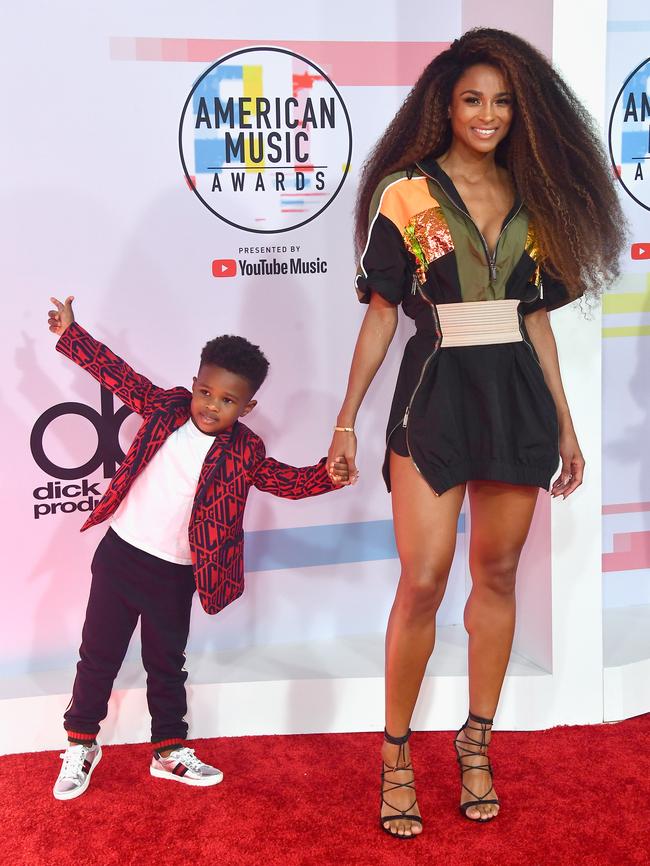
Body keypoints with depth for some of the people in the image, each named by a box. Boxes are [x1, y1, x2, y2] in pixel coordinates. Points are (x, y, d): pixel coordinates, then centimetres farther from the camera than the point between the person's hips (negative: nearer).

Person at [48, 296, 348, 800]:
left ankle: (170, 751, 32)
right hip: (119, 554, 0)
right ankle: (81, 745, 28)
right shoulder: (166, 408, -5)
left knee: (167, 665, 15)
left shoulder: (244, 452, -7)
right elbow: (118, 375, 3)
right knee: (99, 655, 11)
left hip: (174, 576, 0)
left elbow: (288, 480, -6)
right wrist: (70, 334, 6)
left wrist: (327, 475, -25)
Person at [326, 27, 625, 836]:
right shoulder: (406, 193, -1)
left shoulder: (532, 200, 11)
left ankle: (476, 743, 24)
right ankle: (396, 752, 11)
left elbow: (535, 318, 14)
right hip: (435, 396, -4)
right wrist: (347, 419, -3)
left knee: (497, 574, 9)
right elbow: (380, 314, 0)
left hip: (517, 398, 4)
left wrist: (564, 422, 13)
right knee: (423, 581, -7)